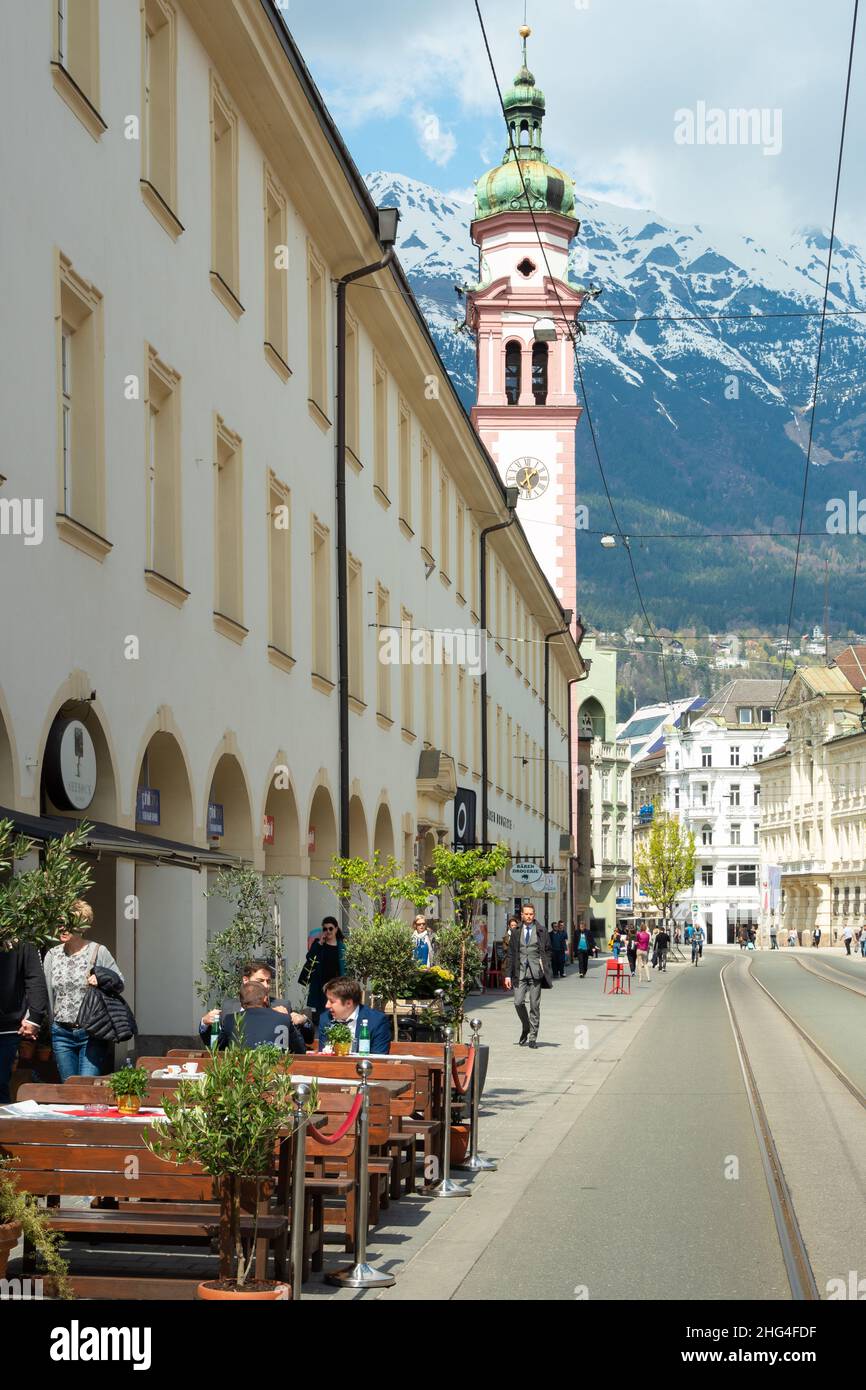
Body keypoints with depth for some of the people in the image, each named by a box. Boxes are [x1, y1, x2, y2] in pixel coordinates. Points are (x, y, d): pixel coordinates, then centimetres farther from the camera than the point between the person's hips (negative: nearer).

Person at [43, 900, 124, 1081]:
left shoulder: (99, 952, -2)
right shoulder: (52, 955, 8)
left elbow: (119, 983, 3)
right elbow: (45, 993, 8)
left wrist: (102, 980, -17)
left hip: (91, 1033, -4)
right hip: (62, 1033, 4)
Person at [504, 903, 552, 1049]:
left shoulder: (541, 930, 5)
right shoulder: (516, 932, 9)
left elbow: (548, 950, 9)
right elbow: (511, 954, 11)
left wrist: (545, 967, -3)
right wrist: (508, 974, 6)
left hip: (535, 972, -1)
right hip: (520, 972, 2)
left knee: (534, 1005, -1)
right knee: (518, 1002, -7)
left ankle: (532, 1038, 6)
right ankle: (525, 1028, 19)